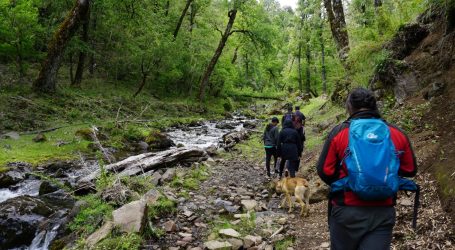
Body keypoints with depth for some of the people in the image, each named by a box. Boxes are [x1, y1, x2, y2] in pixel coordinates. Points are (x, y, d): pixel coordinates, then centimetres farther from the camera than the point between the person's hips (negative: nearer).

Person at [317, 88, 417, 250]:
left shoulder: (339, 132, -9)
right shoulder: (397, 134, 0)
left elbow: (324, 171, -7)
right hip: (383, 213, 2)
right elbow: (410, 170, 10)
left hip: (347, 211, -1)